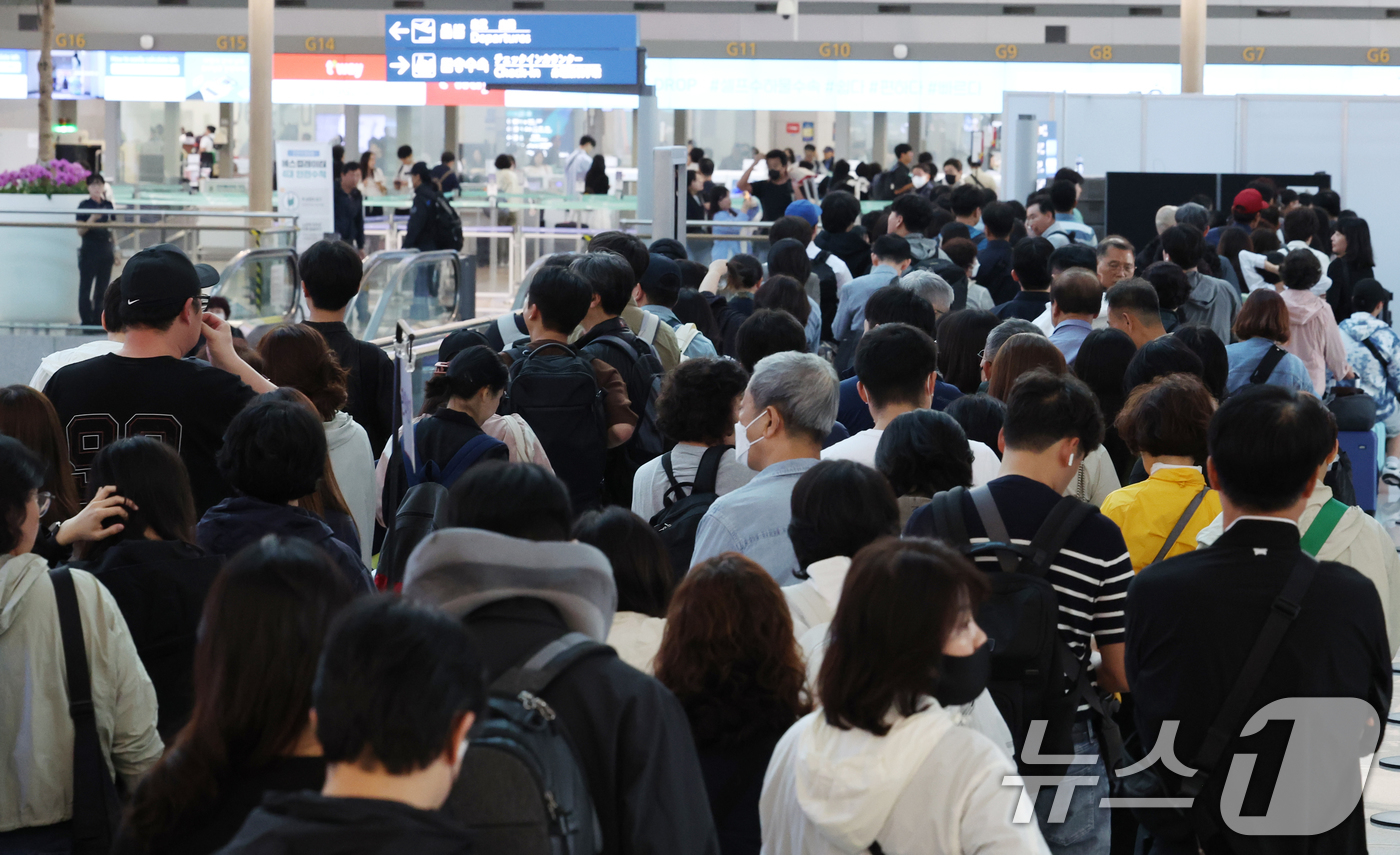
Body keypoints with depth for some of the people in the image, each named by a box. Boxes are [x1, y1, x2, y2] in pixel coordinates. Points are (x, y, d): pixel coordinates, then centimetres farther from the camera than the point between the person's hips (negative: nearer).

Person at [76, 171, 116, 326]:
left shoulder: (108, 205, 11)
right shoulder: (84, 205, -3)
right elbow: (80, 231, -8)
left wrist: (115, 250, 15)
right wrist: (92, 219, -23)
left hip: (106, 251, 5)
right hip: (89, 251, -5)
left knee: (102, 289, 7)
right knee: (85, 288, -3)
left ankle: (98, 320, 13)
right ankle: (86, 321, -1)